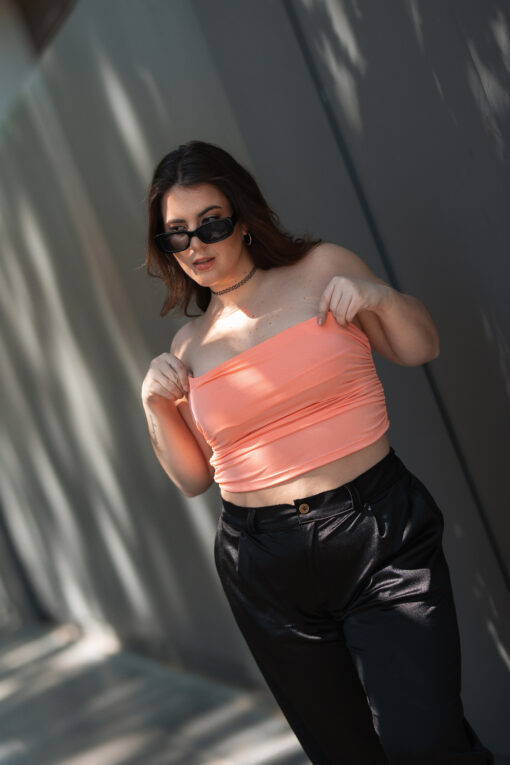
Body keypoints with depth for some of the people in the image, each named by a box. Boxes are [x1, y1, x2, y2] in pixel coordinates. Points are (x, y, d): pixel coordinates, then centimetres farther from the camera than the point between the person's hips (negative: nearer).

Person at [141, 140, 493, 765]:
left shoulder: (321, 268, 2)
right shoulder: (190, 344, 10)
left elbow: (420, 349, 9)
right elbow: (193, 477, 14)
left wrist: (380, 298, -10)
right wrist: (156, 406, -2)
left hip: (379, 533, -3)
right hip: (267, 568, 3)